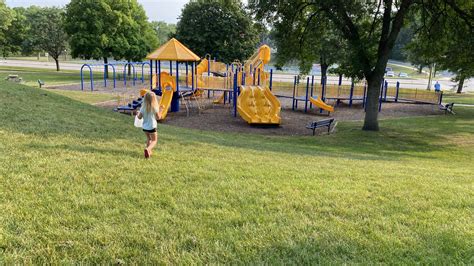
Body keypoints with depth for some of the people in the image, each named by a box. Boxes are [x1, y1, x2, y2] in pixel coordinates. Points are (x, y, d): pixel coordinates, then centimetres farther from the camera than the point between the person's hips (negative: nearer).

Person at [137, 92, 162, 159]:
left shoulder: (143, 107, -5)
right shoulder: (154, 108, -13)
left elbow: (139, 117, -1)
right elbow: (158, 117, -9)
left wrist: (137, 114, 20)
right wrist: (160, 110, 4)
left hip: (144, 127, 4)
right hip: (152, 127, -4)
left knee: (149, 139, 27)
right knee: (154, 140, 8)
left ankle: (149, 151, 24)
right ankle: (147, 149, -17)